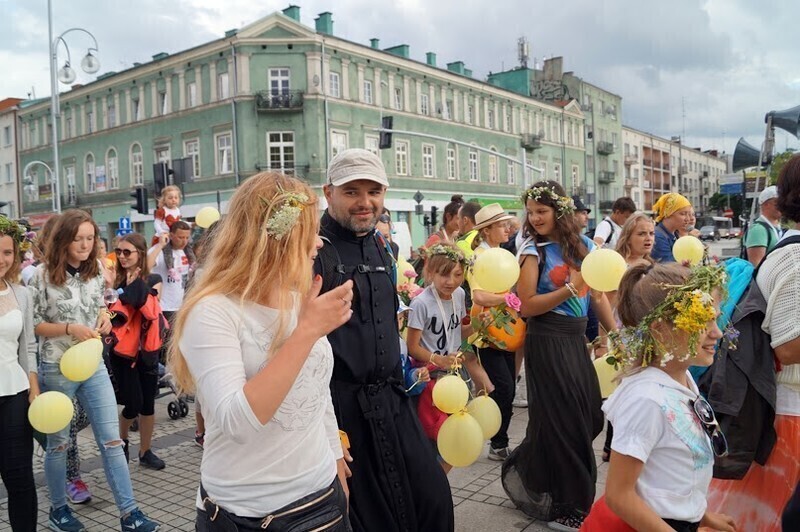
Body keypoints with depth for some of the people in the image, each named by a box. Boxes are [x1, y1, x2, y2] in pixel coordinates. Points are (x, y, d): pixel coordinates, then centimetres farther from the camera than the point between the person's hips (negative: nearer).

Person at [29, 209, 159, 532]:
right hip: (57, 369, -4)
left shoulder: (95, 272, 3)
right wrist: (69, 328, -21)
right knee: (58, 442, 12)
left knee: (111, 440, 2)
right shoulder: (42, 275, -11)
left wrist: (104, 317, -4)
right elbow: (32, 324, -8)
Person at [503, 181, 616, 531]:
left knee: (591, 417, 11)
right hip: (548, 342, -6)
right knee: (561, 421, 2)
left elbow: (598, 295, 10)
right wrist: (570, 288, -20)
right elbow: (527, 306, -14)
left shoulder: (584, 245, 7)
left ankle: (525, 472, 31)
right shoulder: (535, 251, -7)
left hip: (577, 340, 6)